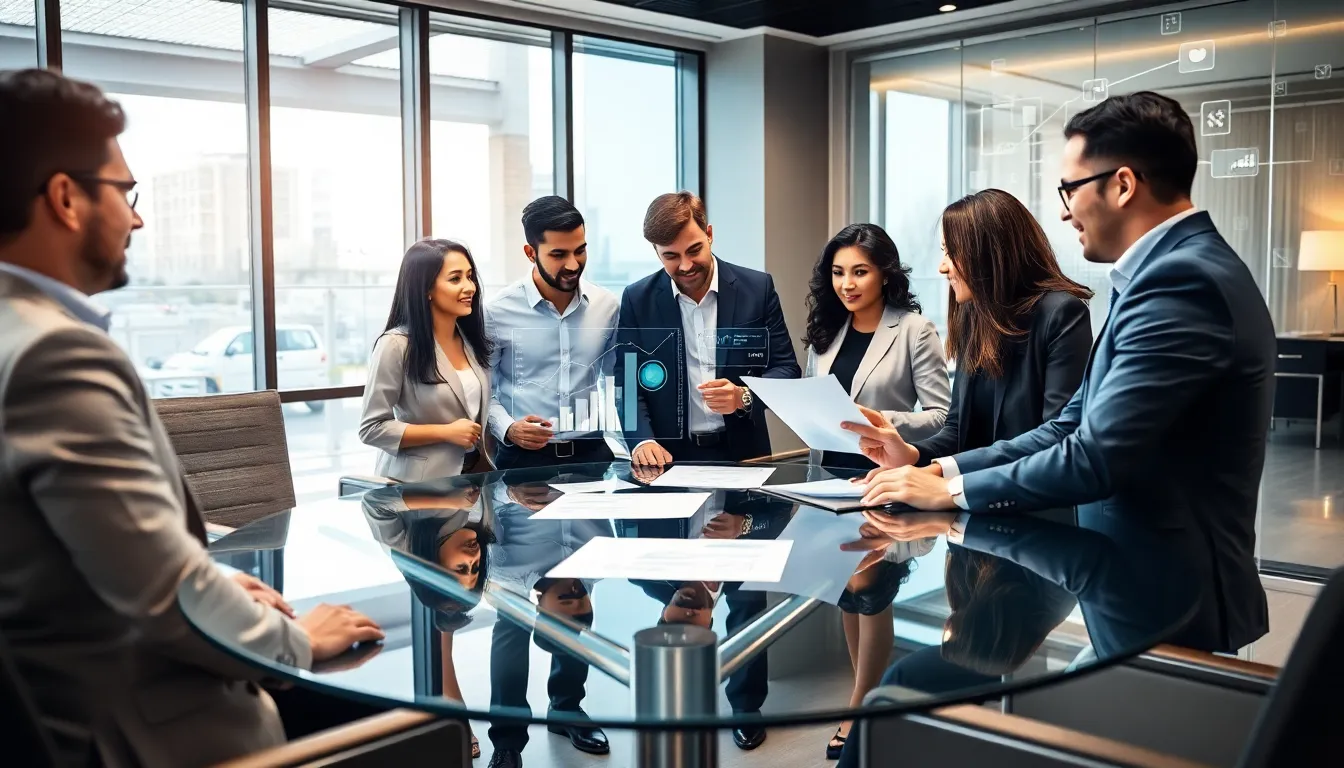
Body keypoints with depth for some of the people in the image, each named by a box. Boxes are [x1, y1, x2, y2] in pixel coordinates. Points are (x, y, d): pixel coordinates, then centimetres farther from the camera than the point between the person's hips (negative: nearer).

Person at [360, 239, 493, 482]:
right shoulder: (396, 344, -15)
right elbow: (372, 428, -16)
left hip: (471, 476, 6)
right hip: (414, 484, -5)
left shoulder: (472, 341, 4)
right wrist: (446, 432, -19)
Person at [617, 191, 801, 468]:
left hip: (742, 454, -1)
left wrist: (744, 397, -15)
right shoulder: (637, 299, 3)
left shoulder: (757, 288, 1)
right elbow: (627, 383, 3)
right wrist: (642, 441, -14)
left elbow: (786, 369, 4)